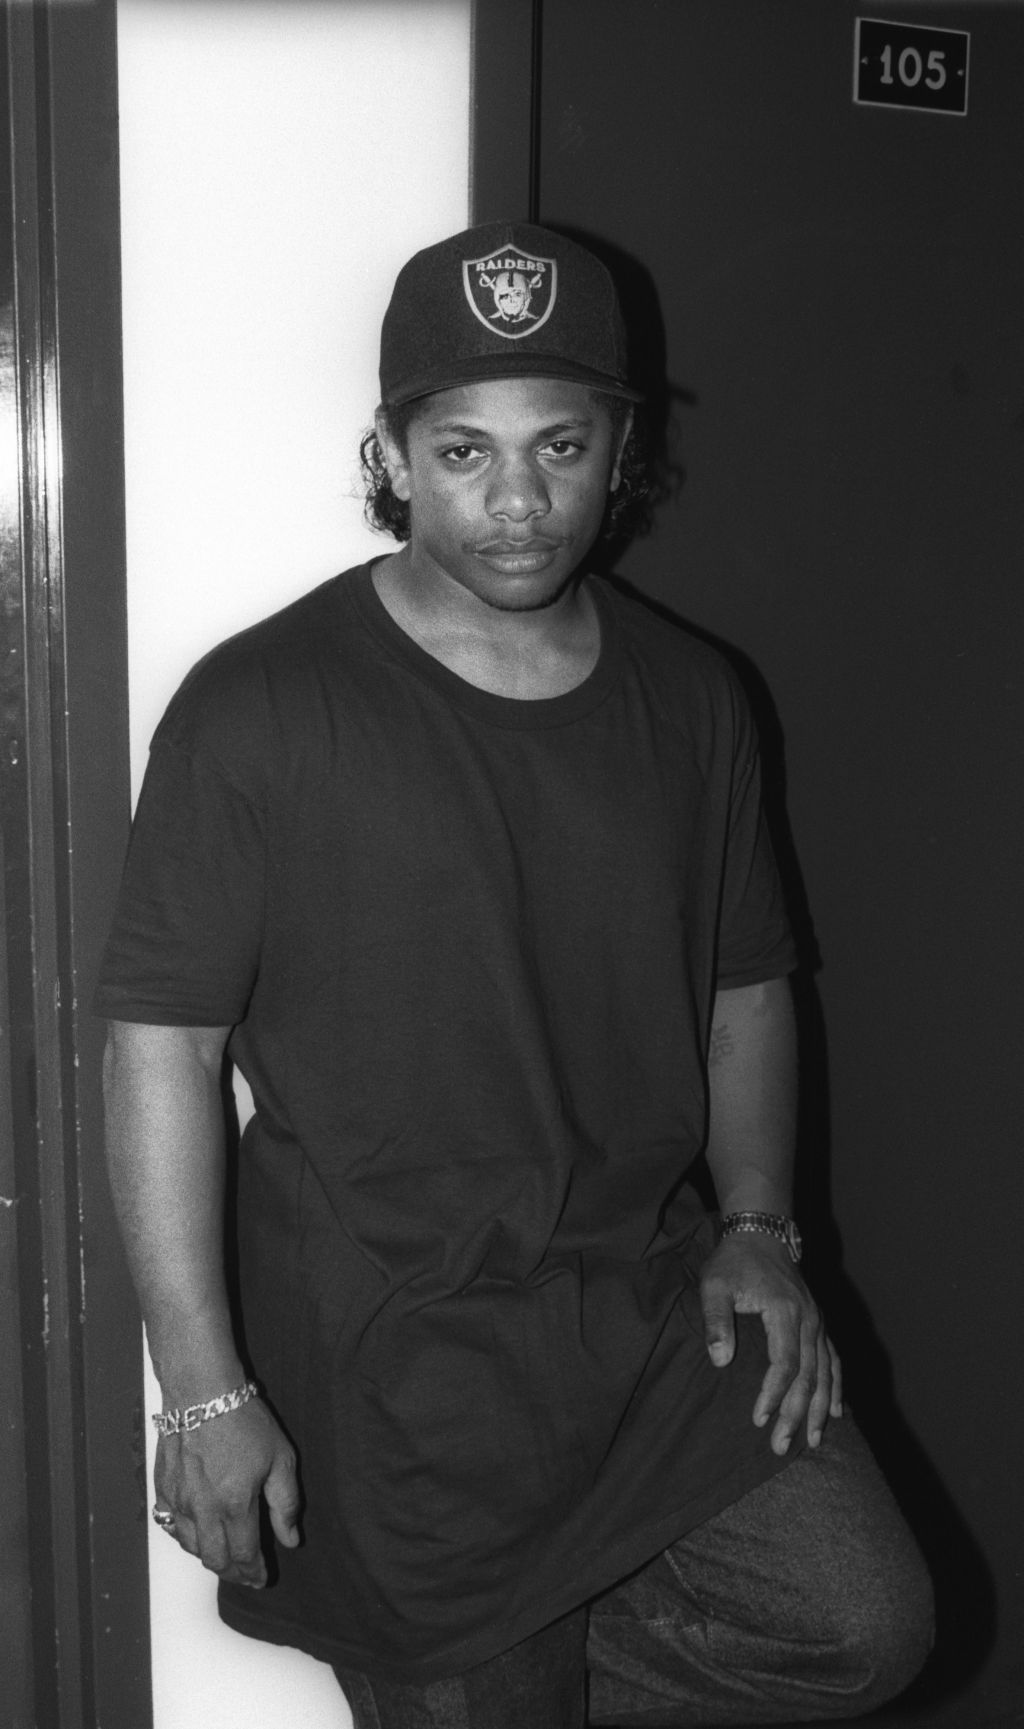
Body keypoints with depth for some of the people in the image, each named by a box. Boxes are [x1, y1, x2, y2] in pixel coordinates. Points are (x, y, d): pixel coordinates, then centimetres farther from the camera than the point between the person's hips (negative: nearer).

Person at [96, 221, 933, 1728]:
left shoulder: (690, 700, 4)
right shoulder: (264, 707, -13)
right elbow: (163, 1042, -12)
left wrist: (757, 1229, 1)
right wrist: (205, 1390, -13)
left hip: (661, 1304, 4)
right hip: (397, 1358, -4)